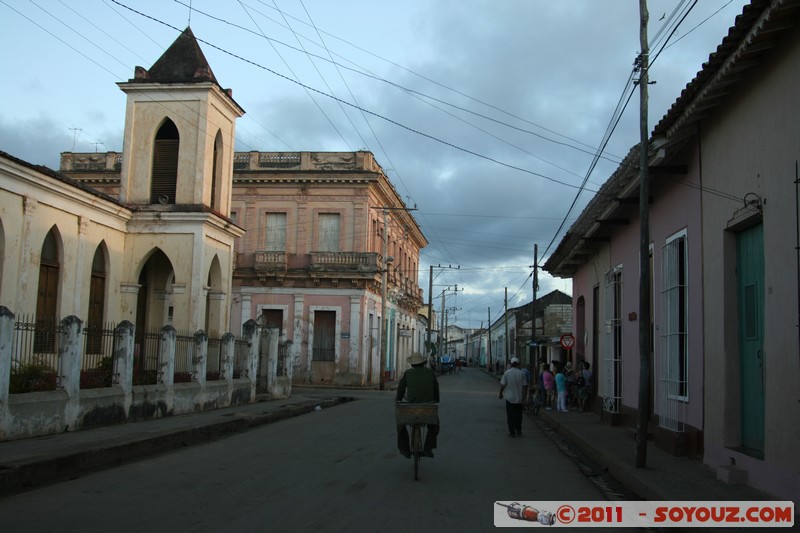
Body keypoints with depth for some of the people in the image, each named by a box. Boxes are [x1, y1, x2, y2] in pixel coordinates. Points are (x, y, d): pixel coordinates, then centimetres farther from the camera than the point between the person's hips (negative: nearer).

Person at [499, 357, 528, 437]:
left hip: (509, 398, -2)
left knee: (510, 416, 6)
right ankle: (518, 431, 20)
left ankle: (512, 432, 6)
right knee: (518, 416, 15)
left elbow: (502, 385, -8)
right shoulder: (522, 373, -5)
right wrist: (524, 396, 3)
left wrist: (501, 393, 7)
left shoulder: (507, 373, -8)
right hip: (519, 398, 2)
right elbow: (524, 386, -5)